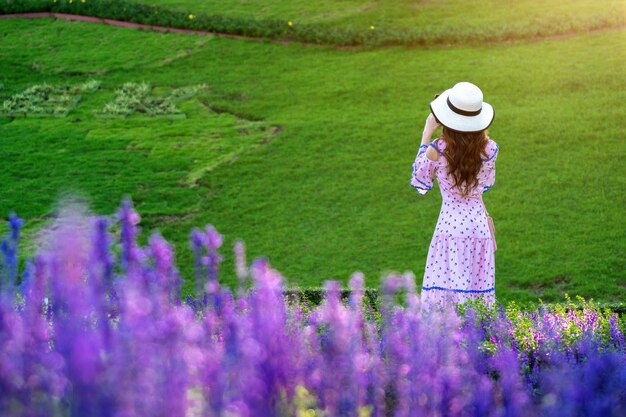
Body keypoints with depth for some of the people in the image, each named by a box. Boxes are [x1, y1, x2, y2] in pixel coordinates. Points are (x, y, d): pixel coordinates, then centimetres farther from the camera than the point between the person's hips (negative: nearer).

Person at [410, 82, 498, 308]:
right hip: (479, 224, 3)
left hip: (450, 225, -2)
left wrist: (427, 133, 4)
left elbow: (420, 181, 5)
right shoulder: (489, 149, -7)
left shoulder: (437, 150, -15)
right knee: (477, 287, 10)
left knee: (444, 288, 3)